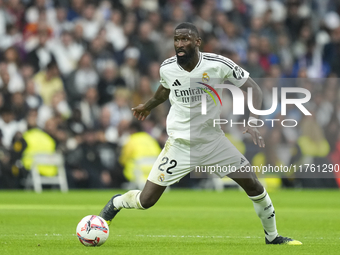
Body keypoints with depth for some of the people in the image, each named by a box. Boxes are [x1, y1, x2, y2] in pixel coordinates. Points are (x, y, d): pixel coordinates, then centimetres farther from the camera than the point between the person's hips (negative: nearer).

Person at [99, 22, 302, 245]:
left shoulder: (219, 65, -18)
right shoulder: (167, 68, -10)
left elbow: (254, 89, -10)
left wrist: (252, 122, -25)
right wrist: (148, 106, 33)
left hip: (213, 141, 0)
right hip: (180, 144, 0)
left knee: (254, 186, -4)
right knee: (145, 201, -6)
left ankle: (272, 236, 20)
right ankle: (116, 204, 29)